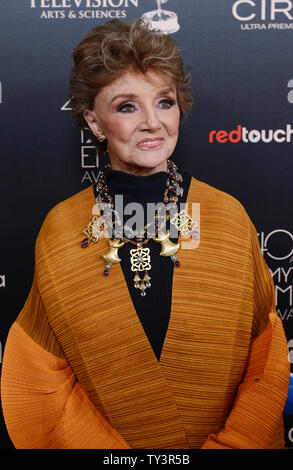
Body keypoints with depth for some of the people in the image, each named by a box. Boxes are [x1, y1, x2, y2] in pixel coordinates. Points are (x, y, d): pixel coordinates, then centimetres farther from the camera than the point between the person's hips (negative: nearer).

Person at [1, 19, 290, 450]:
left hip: (227, 439, 1)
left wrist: (226, 445, -18)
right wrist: (107, 449, -16)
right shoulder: (59, 231, -13)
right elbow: (43, 383, -8)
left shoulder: (229, 217, -12)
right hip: (97, 439, 0)